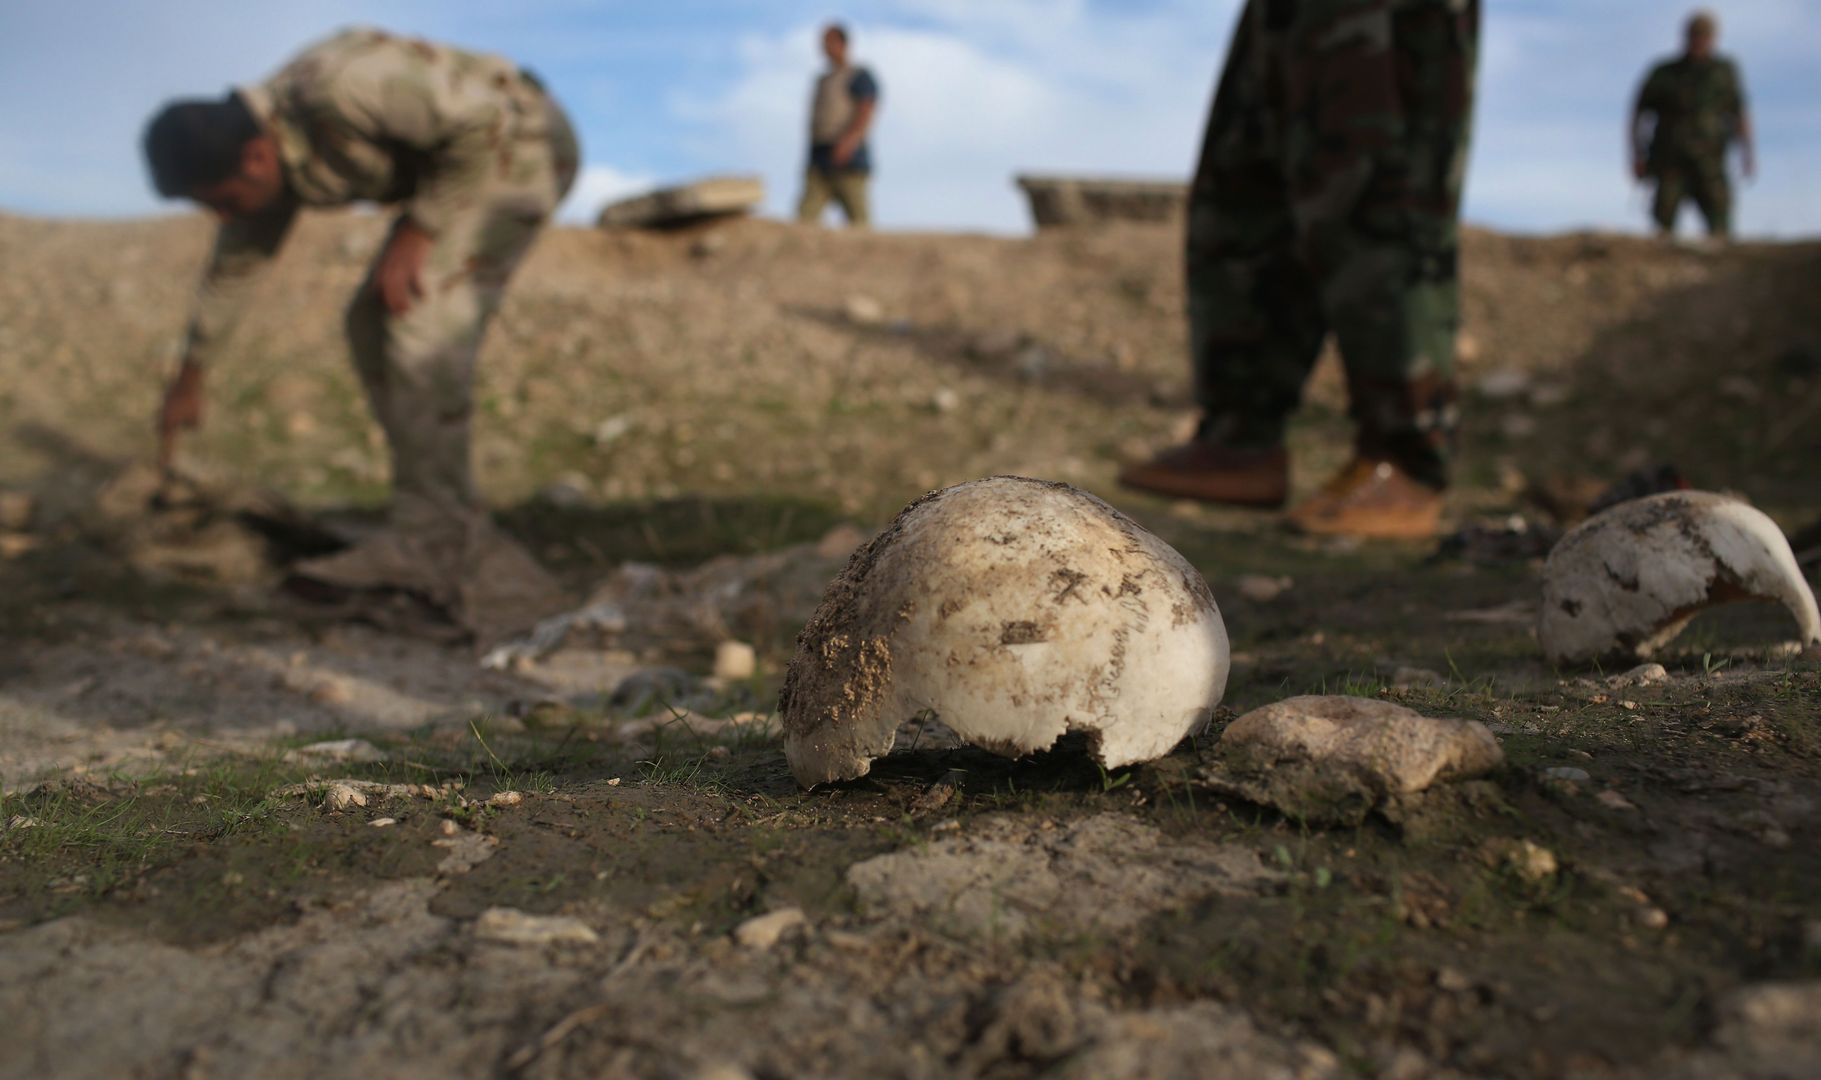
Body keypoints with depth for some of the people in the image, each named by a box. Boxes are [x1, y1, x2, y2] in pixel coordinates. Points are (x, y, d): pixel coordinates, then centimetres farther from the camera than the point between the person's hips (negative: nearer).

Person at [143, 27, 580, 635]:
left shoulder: (335, 86, -30)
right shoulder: (263, 153, -1)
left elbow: (482, 121, -26)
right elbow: (235, 263, 13)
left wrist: (413, 235, -22)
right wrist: (190, 379, 22)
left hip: (519, 144, -9)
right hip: (467, 162, 9)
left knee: (423, 334, -18)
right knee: (373, 329, 3)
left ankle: (422, 546, -13)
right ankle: (460, 540, 3)